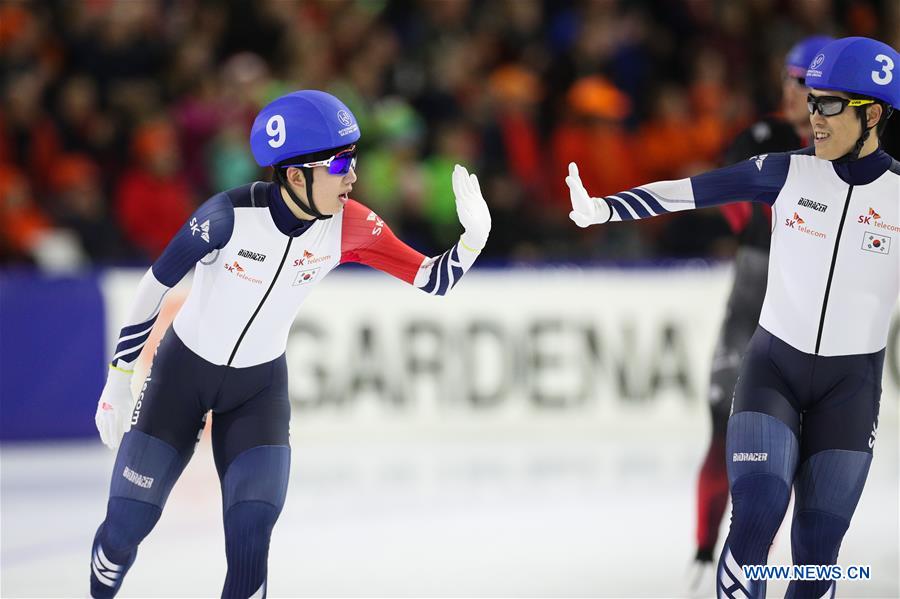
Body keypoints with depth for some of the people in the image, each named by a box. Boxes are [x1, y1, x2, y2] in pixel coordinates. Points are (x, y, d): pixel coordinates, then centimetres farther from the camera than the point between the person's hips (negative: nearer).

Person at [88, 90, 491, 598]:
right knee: (126, 525, -2)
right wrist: (119, 380, -9)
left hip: (261, 385, 2)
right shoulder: (231, 215, -28)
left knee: (250, 540, -14)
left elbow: (435, 281, -13)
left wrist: (474, 236, -34)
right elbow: (154, 287, -15)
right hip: (182, 371, -2)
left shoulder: (349, 227, -18)